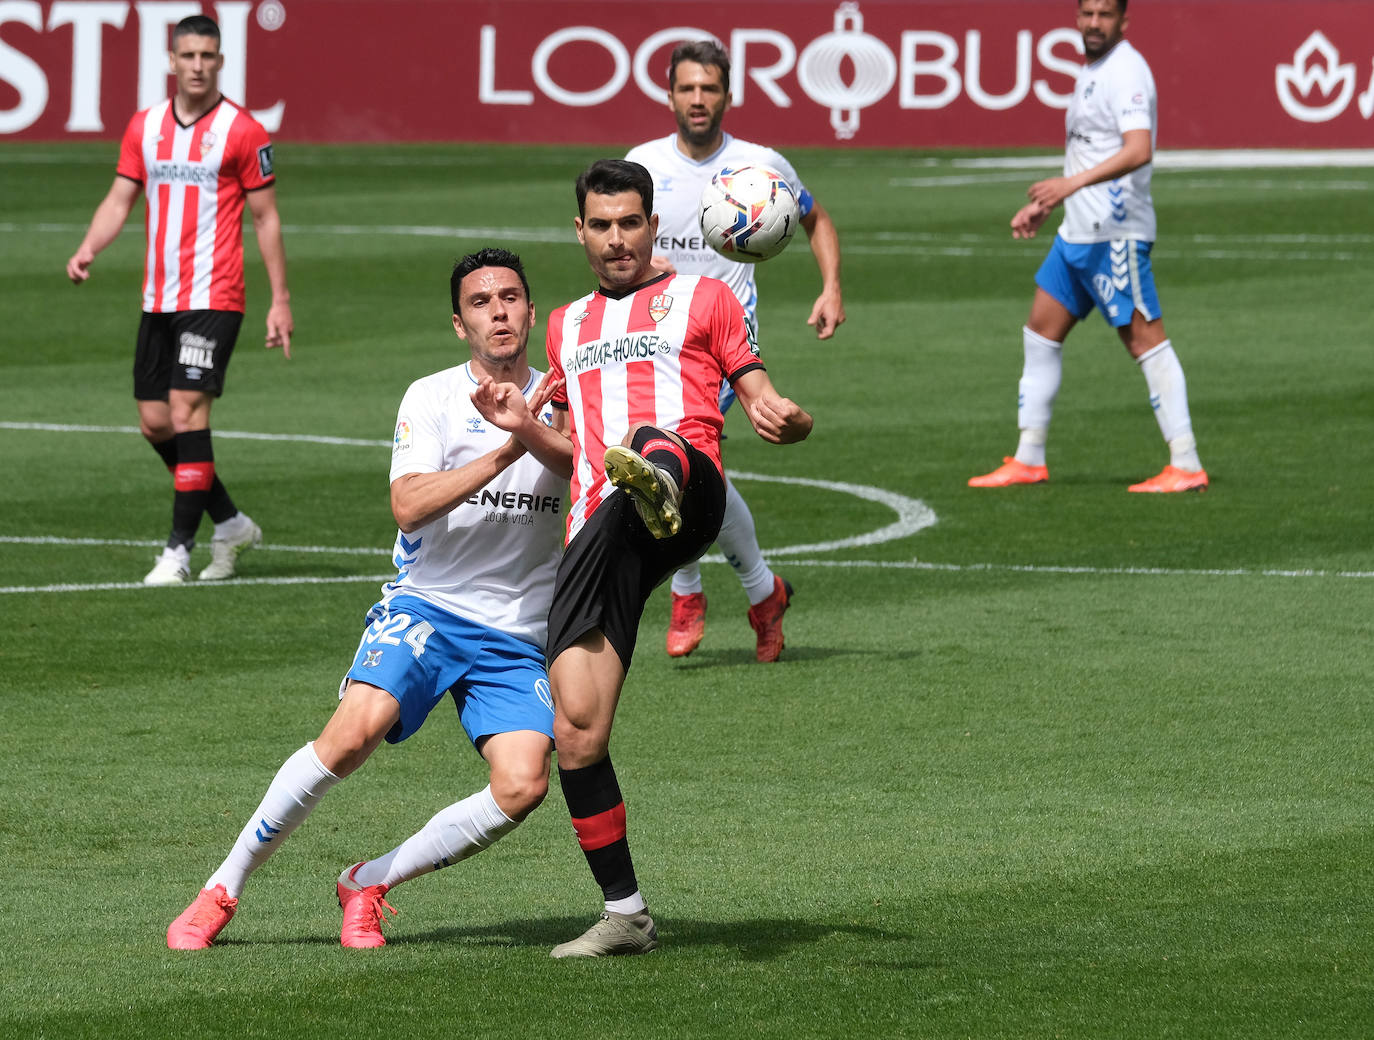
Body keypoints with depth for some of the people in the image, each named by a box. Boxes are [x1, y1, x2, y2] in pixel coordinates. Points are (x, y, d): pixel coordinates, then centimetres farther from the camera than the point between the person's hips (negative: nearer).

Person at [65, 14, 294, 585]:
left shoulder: (243, 131, -4)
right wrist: (88, 249, -10)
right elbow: (120, 199, 9)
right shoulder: (144, 126, 9)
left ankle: (179, 550, -10)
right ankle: (229, 523, 23)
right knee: (155, 422, 6)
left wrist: (280, 300, -5)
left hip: (214, 297, -6)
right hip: (159, 297, 6)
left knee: (186, 412, -15)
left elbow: (265, 217, -2)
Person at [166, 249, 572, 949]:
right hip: (426, 606, -3)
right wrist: (503, 453, -25)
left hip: (516, 638, 3)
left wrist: (525, 427, -33)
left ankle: (369, 885, 1)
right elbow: (408, 504, -17)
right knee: (357, 729, -29)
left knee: (522, 785, -20)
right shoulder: (433, 397, -1)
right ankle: (221, 891, -14)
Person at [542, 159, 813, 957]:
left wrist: (783, 419, -12)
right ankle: (626, 914, 5)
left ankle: (658, 489, -81)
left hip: (695, 488, -4)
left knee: (655, 441, -43)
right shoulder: (569, 325, 32)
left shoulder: (703, 297, 20)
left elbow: (761, 398, 12)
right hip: (599, 531, 4)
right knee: (576, 738, -7)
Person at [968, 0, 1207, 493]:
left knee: (1145, 338, -9)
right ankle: (1029, 458, 20)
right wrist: (1043, 204, 24)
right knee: (1041, 331, 13)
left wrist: (1072, 183, -36)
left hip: (1115, 233, -10)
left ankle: (1186, 466, -9)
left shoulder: (1126, 71, -14)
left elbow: (1138, 150, -28)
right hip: (1078, 230, 10)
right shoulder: (1091, 72, 16)